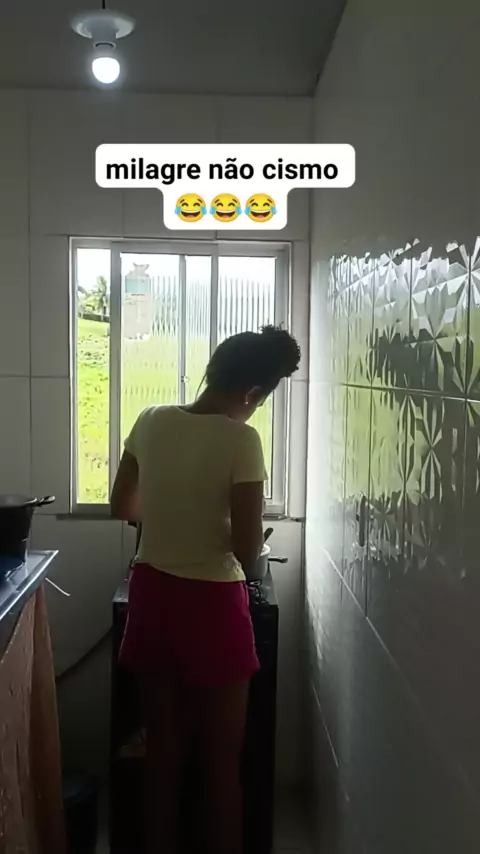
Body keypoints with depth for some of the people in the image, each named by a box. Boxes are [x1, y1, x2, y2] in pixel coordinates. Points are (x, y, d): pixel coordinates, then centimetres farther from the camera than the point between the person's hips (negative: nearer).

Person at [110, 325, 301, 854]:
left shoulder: (150, 422, -2)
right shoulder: (241, 440, -19)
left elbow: (122, 506, 10)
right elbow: (247, 551, -19)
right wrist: (234, 527, 4)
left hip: (151, 596, 5)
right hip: (211, 605, -5)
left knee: (162, 754, 20)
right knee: (222, 762, 13)